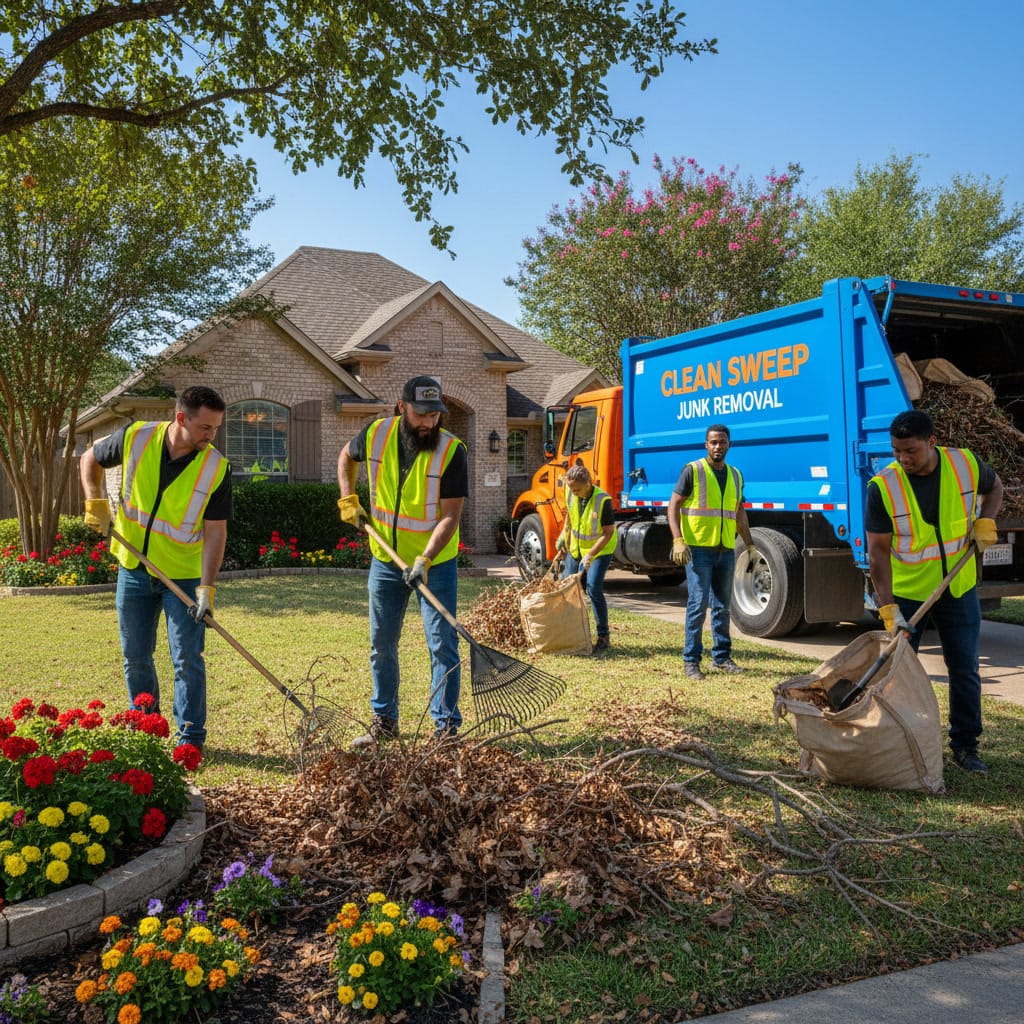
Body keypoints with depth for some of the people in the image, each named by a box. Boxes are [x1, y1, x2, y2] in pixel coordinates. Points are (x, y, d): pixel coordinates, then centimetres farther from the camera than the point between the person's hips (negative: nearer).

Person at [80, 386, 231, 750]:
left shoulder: (216, 467, -16)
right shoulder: (135, 438, -12)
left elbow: (216, 531, -15)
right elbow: (90, 460, 8)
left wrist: (207, 587, -22)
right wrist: (95, 502, -7)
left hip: (185, 575, -2)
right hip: (134, 569, 2)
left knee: (188, 659, -3)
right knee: (136, 656, 12)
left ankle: (191, 739, 10)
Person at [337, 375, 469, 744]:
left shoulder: (452, 451, -18)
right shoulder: (375, 435, -8)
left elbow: (450, 515, -21)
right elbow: (347, 456, 16)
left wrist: (424, 560, -30)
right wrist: (348, 499, 3)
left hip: (435, 563, -4)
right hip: (386, 560, 4)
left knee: (442, 645, -3)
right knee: (381, 645, 11)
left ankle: (446, 727, 7)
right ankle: (384, 721, 26)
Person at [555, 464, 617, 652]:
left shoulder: (603, 500, -29)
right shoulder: (571, 493, -11)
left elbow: (608, 532, -25)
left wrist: (590, 555, -29)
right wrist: (565, 535, 10)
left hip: (600, 549, -6)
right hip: (576, 547, 7)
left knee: (593, 588, -19)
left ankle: (604, 637, -8)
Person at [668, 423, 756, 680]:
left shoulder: (735, 475, 14)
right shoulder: (693, 470, -4)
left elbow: (740, 514, 21)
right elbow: (674, 505, -8)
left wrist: (750, 546, 16)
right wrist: (678, 540, -19)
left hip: (726, 550, 6)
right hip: (698, 549, -6)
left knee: (722, 606, 11)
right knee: (698, 604, -7)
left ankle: (721, 656, 20)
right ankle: (691, 660, 0)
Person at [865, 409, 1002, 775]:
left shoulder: (966, 464, -11)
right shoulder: (882, 486, -19)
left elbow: (994, 487, 13)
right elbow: (877, 550, -18)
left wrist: (985, 521, -8)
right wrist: (888, 607, -23)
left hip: (959, 588, 2)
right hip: (906, 591, -2)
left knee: (965, 668, 7)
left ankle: (965, 745, 21)